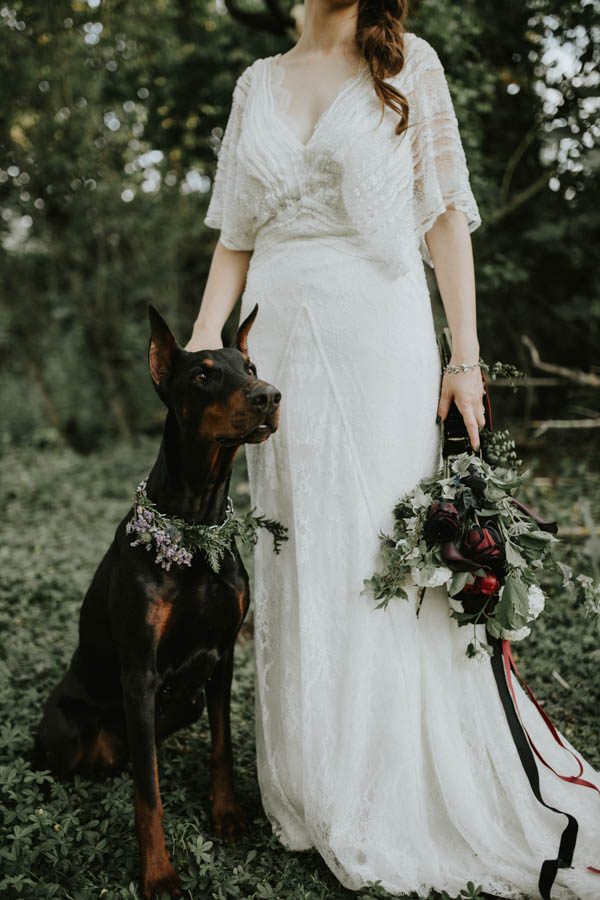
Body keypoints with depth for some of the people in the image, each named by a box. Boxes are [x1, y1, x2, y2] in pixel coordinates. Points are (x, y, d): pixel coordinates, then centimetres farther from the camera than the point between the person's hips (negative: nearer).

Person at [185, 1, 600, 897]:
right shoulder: (257, 82, 15)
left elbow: (446, 216, 2)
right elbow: (235, 235, 15)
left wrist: (466, 356, -5)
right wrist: (202, 344, 4)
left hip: (379, 330, -3)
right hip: (281, 339, 4)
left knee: (381, 548, -3)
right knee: (293, 552, 5)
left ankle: (392, 806, 11)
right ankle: (314, 791, 19)